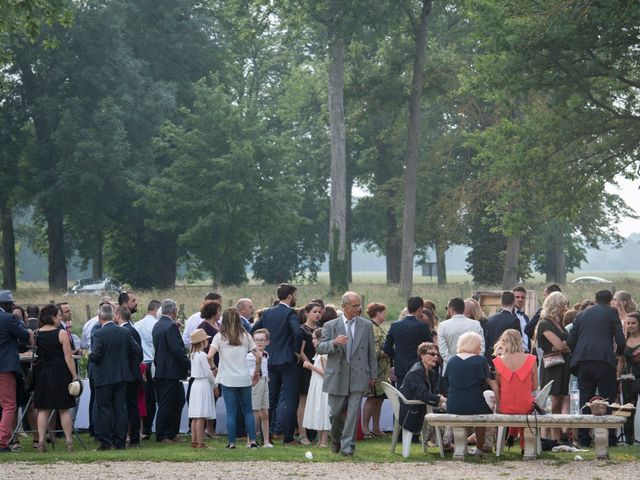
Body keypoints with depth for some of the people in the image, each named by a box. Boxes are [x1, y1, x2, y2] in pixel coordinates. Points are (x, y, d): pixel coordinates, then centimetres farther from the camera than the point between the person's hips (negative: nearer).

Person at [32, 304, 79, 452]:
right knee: (64, 409, 4)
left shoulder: (36, 334, 3)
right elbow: (68, 357, -11)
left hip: (42, 373, 3)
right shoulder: (61, 334, -10)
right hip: (60, 373, -3)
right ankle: (69, 441, 4)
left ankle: (41, 441, 0)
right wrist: (74, 376, -7)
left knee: (43, 409, 7)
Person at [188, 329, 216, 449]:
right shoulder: (202, 355, -14)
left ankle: (194, 441, 11)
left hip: (195, 384, 9)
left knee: (195, 417, 9)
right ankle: (200, 442, -10)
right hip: (204, 385, -9)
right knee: (201, 417, -9)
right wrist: (215, 382, 0)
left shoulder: (193, 355, 11)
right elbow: (208, 373, -14)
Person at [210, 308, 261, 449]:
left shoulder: (220, 336, -4)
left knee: (230, 412, 3)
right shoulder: (245, 336, 3)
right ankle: (252, 441, 6)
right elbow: (258, 356, -2)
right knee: (248, 410, 11)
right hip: (244, 379, 2)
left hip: (227, 379, -2)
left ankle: (231, 442, 3)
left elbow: (210, 356, -16)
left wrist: (214, 368, 2)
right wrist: (257, 372, 12)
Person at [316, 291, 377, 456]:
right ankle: (336, 439, 32)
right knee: (336, 412, 6)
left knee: (353, 411, -8)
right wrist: (334, 342, -23)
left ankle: (347, 445, -4)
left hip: (358, 377, 0)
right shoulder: (330, 326, 2)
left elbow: (371, 352, 10)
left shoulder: (366, 326, 6)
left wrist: (373, 374, 9)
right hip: (337, 376, 0)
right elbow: (319, 348, -4)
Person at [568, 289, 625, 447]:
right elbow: (620, 339, 0)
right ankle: (609, 438, -2)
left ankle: (583, 438, 7)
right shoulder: (611, 312, 6)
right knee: (608, 400, 1)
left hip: (582, 361, 4)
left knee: (585, 400, 9)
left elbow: (570, 341, 13)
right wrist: (619, 352, 20)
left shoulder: (581, 314, 18)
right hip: (604, 360, -4)